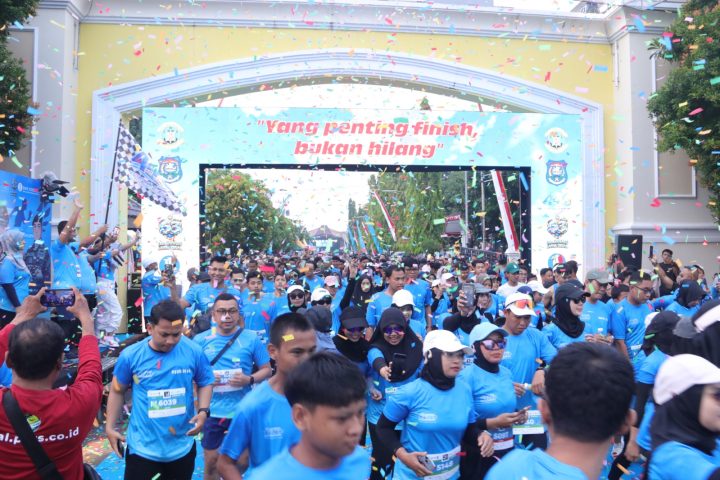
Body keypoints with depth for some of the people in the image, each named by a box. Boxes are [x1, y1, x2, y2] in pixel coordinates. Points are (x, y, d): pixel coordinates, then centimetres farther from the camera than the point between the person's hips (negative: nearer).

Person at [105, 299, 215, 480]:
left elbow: (205, 383, 2)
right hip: (143, 447, -1)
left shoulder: (194, 352, -12)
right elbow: (117, 391, 3)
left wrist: (203, 411, -13)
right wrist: (110, 427, 1)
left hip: (182, 446, 1)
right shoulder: (130, 355, -12)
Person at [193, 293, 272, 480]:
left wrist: (249, 380, -18)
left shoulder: (251, 339, -5)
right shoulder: (200, 340, -1)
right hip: (212, 412, 1)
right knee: (211, 461, 13)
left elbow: (266, 370, 1)